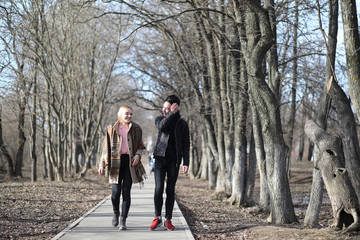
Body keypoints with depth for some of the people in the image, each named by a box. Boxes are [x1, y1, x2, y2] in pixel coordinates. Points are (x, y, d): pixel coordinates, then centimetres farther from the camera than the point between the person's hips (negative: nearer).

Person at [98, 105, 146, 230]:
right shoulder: (112, 129, 8)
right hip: (116, 162, 0)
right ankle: (116, 212, 22)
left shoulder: (136, 129, 10)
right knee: (115, 191, -7)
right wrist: (102, 164, 3)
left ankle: (123, 220, 2)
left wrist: (138, 155, -7)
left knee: (126, 191, -4)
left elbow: (140, 146, 15)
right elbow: (106, 148, 9)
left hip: (130, 162, 1)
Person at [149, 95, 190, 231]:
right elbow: (161, 126, -20)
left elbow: (186, 144, 2)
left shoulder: (182, 124, 3)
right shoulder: (159, 119, 5)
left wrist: (186, 163, -5)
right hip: (160, 158, 0)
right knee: (158, 188, -9)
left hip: (174, 161, 0)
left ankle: (168, 220, 10)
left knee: (170, 190, 3)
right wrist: (172, 113, -27)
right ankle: (157, 218, 4)